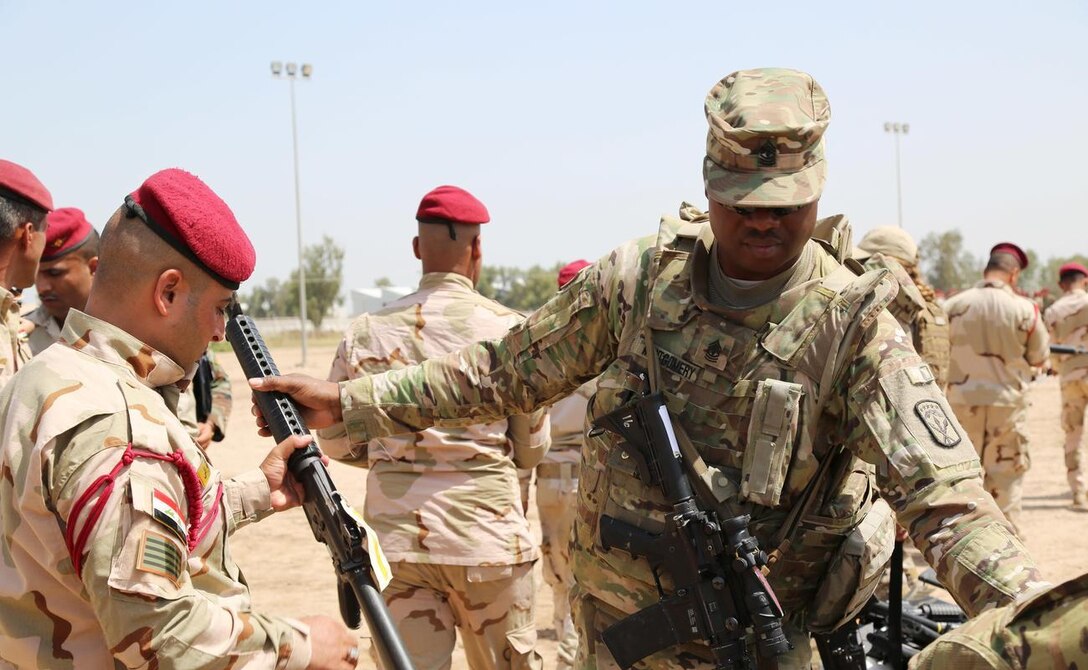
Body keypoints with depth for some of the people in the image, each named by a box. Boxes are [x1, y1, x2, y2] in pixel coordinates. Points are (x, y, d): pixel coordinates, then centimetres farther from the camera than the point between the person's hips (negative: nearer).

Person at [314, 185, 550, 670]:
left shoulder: (367, 331, 0)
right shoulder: (508, 329, -6)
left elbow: (336, 440, 8)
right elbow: (532, 449, 2)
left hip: (394, 533, 2)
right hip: (485, 530, -2)